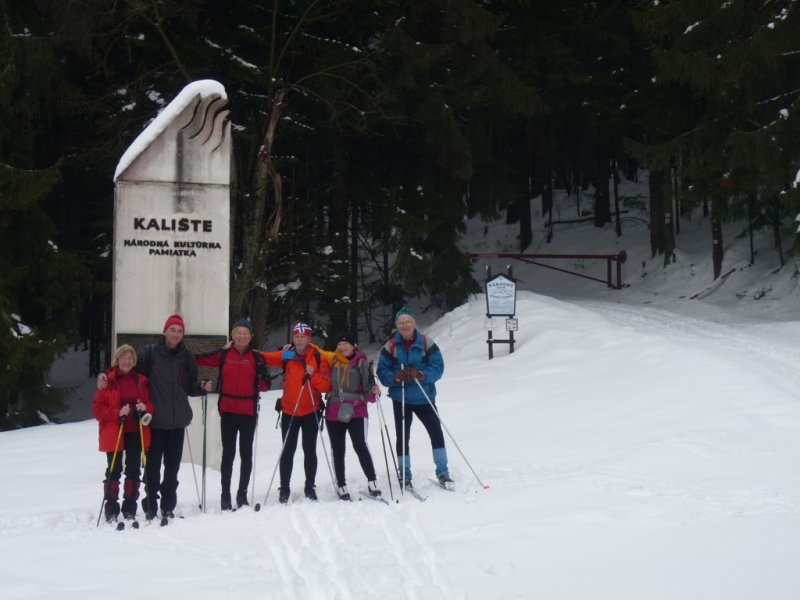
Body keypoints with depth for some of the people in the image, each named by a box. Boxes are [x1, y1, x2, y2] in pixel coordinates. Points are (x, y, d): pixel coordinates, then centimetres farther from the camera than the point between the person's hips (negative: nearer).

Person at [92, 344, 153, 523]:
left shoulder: (140, 380, 8)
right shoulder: (108, 381, -4)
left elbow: (150, 402, 14)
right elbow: (97, 408, -6)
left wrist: (145, 408, -9)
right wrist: (117, 413, -19)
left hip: (136, 432, 4)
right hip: (114, 433, -4)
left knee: (133, 470, 7)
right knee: (114, 470, 0)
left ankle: (130, 508, 15)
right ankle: (111, 509, 7)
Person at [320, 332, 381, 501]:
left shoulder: (361, 363, 1)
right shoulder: (333, 360, 10)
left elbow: (367, 388, 0)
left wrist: (373, 392, -20)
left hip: (356, 411, -4)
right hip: (334, 412, 4)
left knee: (360, 446, -16)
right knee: (338, 450, 7)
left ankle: (372, 481, -7)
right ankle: (341, 485, 18)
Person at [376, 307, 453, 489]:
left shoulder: (426, 343, -6)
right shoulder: (390, 347, -3)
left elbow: (438, 366, -9)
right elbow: (382, 371, -2)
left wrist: (421, 375, -26)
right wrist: (396, 377, -23)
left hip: (424, 398, -1)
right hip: (401, 399, 1)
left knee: (436, 433, -4)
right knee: (402, 437, 8)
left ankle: (442, 473, 7)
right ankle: (405, 476, 19)